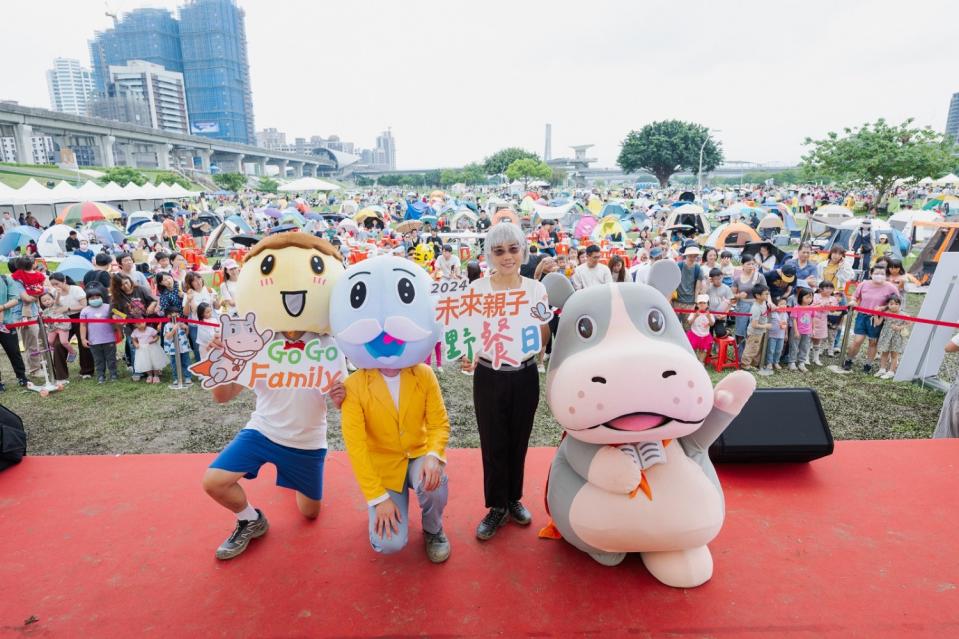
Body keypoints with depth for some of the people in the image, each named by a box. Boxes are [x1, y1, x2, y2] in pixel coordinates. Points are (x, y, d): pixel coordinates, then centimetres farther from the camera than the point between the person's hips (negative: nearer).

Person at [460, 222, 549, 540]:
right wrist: (467, 356, -24)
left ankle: (514, 498, 39)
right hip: (489, 376, -2)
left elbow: (543, 340, 1)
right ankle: (497, 506, 30)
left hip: (525, 376, 2)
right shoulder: (477, 288, -7)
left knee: (519, 441, 16)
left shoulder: (536, 288, -2)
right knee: (493, 443, 9)